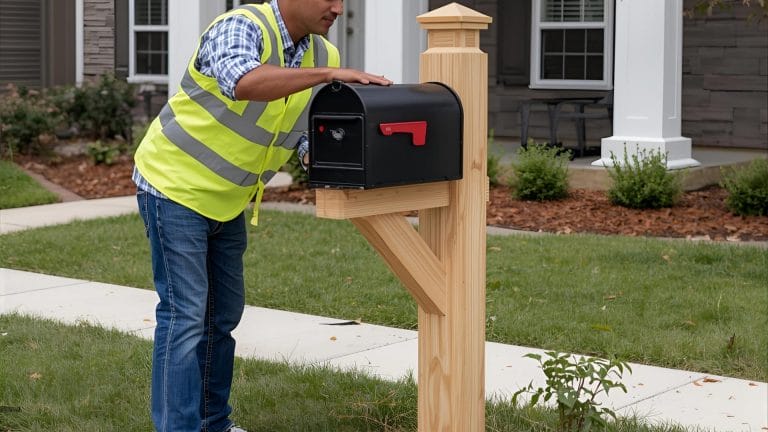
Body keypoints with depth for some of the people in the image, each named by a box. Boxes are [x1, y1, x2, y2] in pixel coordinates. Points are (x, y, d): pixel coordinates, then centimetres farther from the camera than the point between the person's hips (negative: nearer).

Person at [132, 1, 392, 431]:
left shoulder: (324, 55, 0)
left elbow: (312, 137, -1)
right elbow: (242, 82, -45)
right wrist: (331, 74, -43)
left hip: (227, 201, 8)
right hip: (175, 186, -8)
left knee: (224, 314, 14)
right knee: (185, 315, -9)